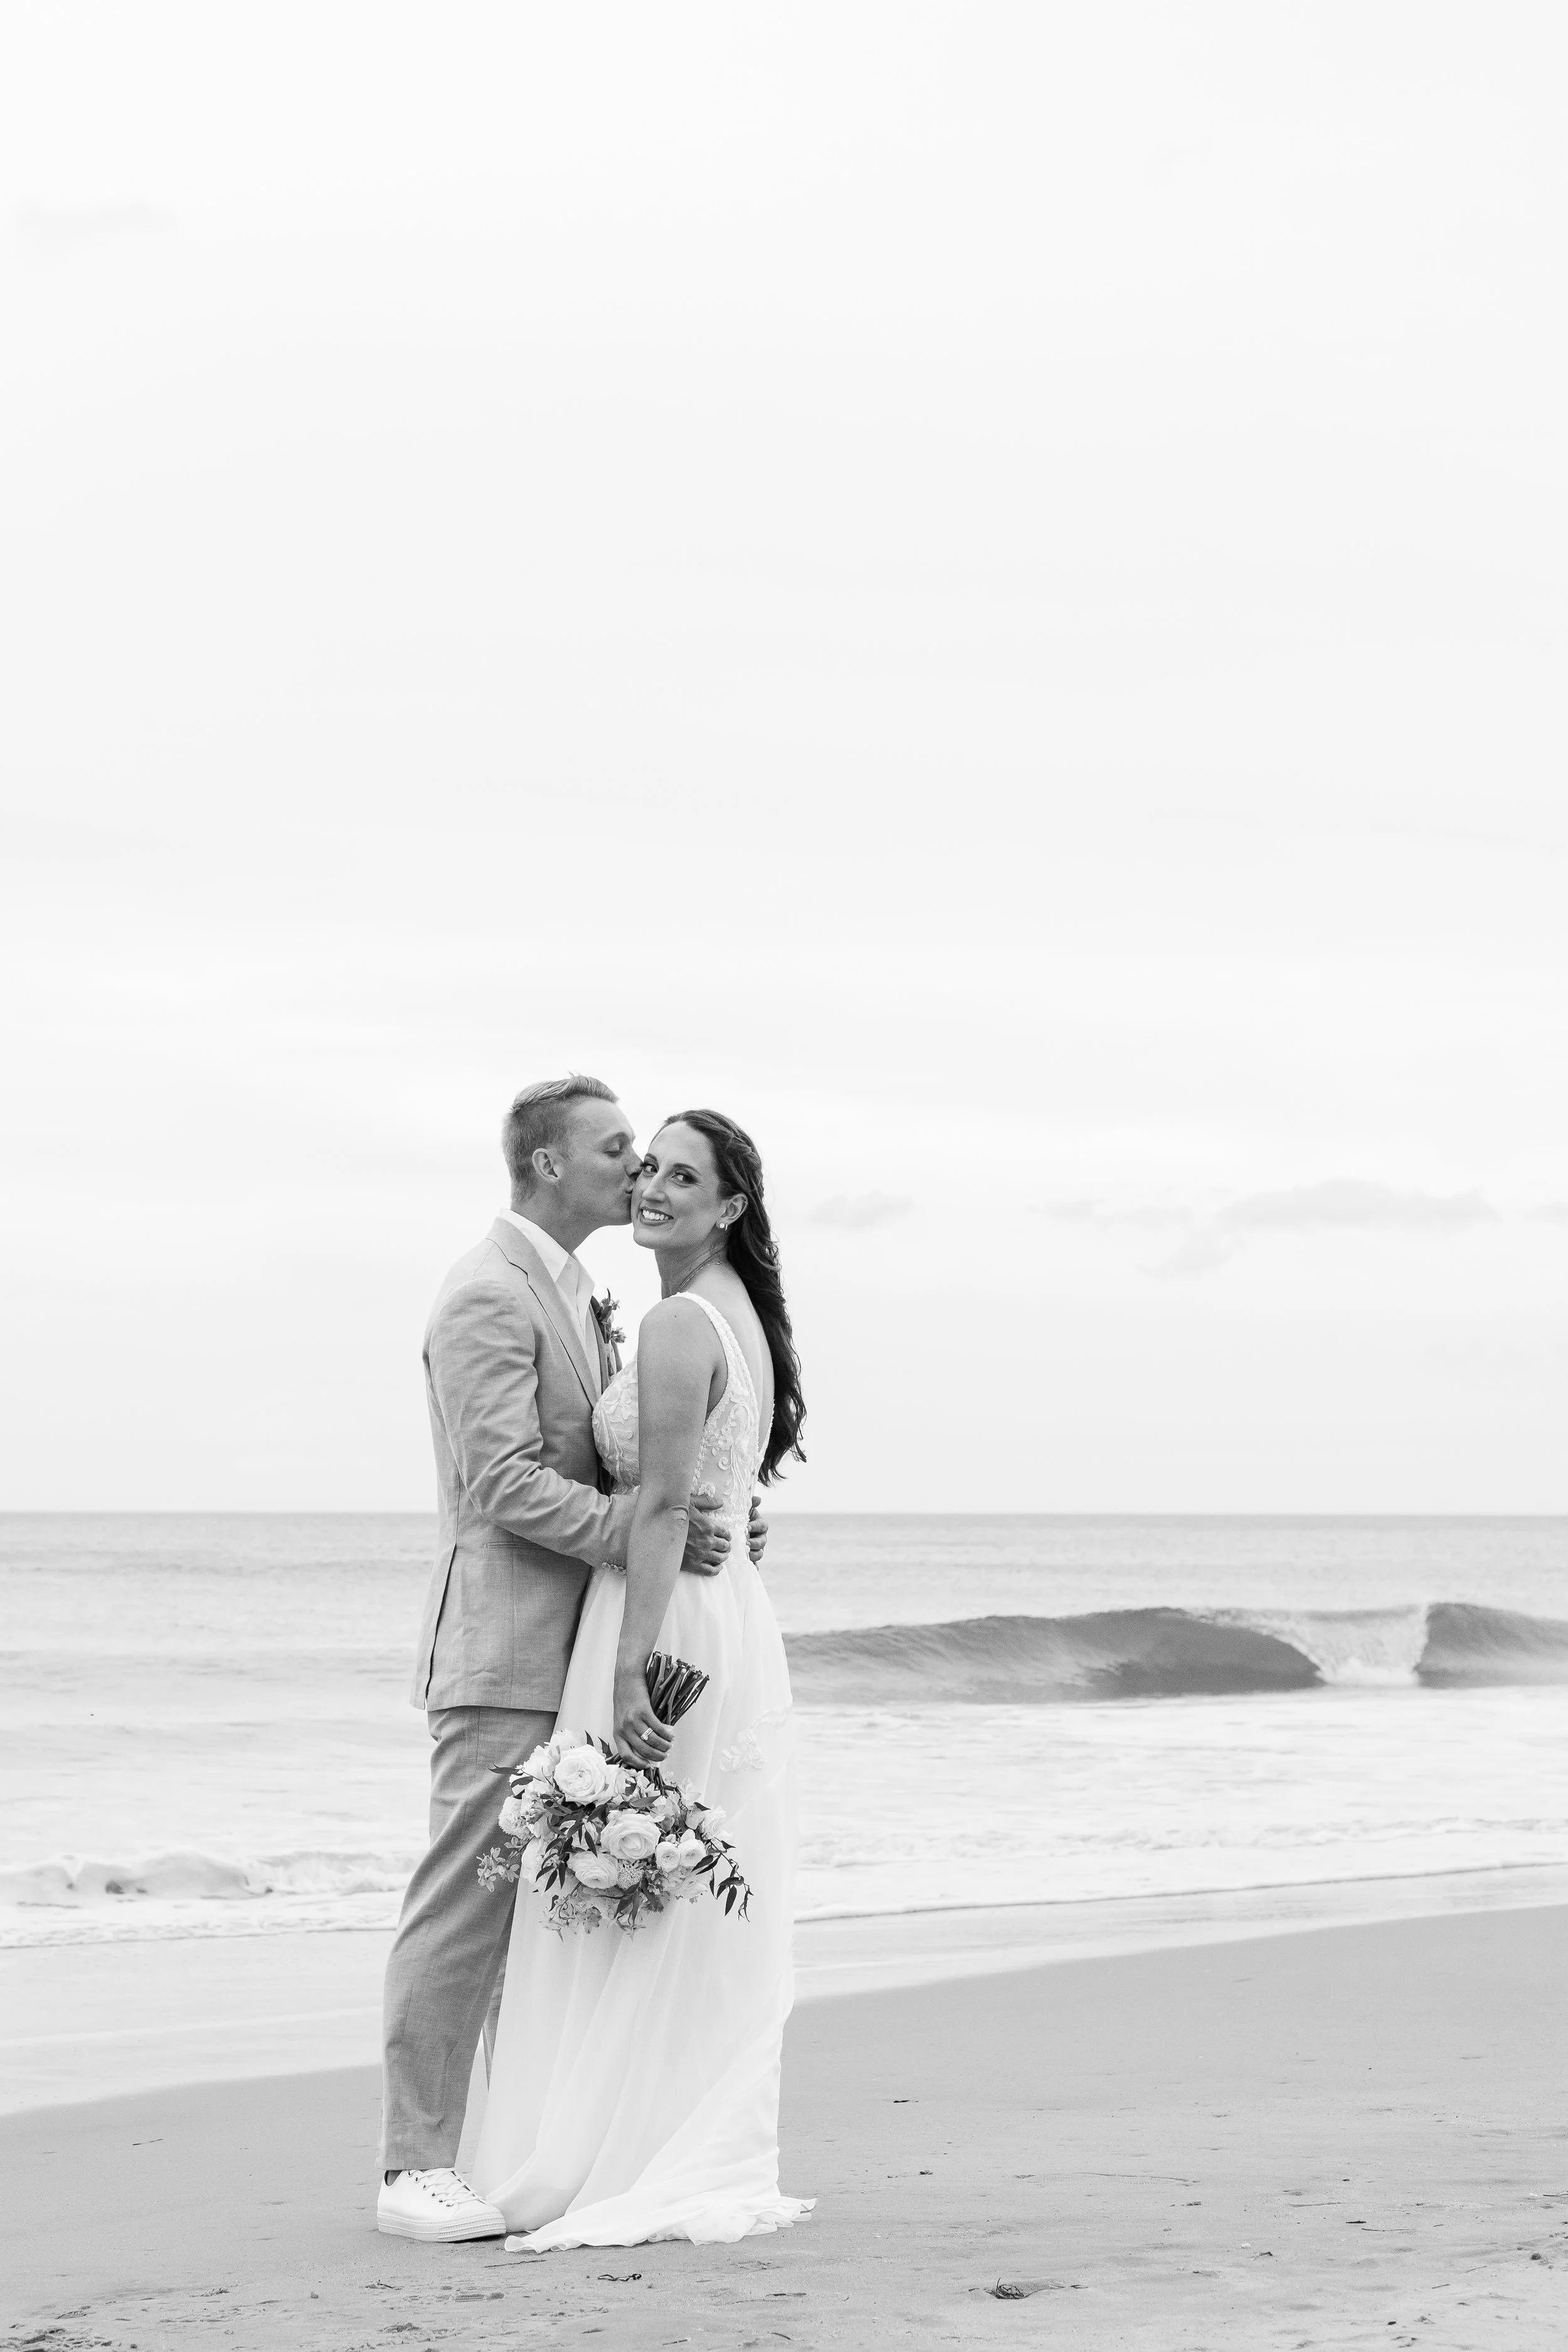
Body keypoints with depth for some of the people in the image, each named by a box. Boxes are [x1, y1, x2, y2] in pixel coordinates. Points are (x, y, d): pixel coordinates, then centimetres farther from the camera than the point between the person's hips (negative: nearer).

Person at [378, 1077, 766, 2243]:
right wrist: (638, 1531, -23)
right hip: (503, 1652, -9)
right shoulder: (489, 1294, -11)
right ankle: (417, 2167, -6)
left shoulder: (580, 1297, 20)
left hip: (577, 1652, 9)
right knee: (467, 1903, -8)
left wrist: (706, 1520, 8)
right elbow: (504, 1482, -18)